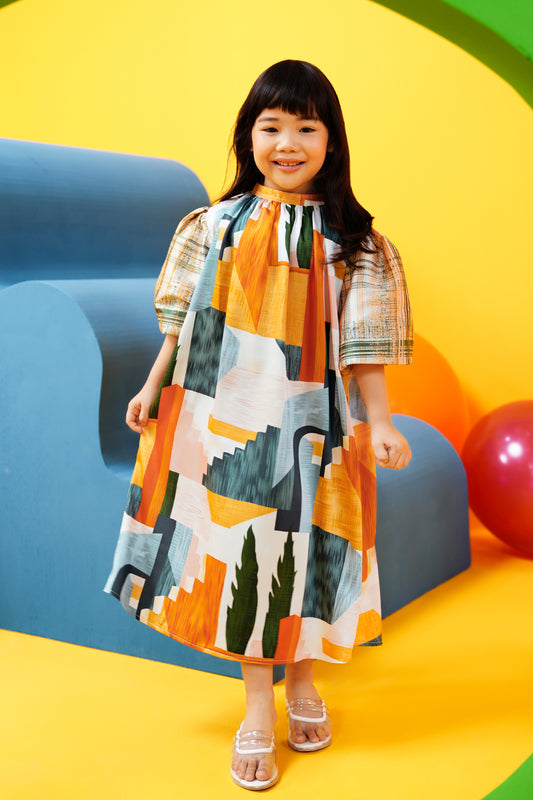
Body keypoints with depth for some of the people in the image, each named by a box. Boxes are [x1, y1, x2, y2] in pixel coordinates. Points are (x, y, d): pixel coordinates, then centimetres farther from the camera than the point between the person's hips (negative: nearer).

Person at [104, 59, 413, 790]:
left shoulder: (350, 239, -2)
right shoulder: (220, 225, 3)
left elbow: (363, 343, -2)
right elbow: (185, 318, 8)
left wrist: (379, 423, -8)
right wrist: (154, 388, 6)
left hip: (308, 421, -1)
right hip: (225, 418, 1)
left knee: (299, 549, 8)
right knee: (237, 552, 6)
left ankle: (301, 679, 34)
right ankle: (258, 707, 20)